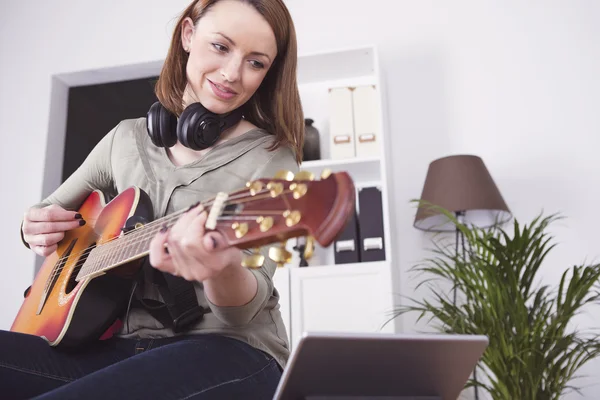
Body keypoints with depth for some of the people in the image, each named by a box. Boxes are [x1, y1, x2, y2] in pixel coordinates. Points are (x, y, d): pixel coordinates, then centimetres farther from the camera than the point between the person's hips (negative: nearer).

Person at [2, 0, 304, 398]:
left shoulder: (272, 157, -5)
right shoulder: (126, 138, 9)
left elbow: (242, 311, -14)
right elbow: (47, 212, 23)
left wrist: (223, 271, -37)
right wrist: (39, 226, -2)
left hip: (227, 349, -4)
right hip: (118, 343, 5)